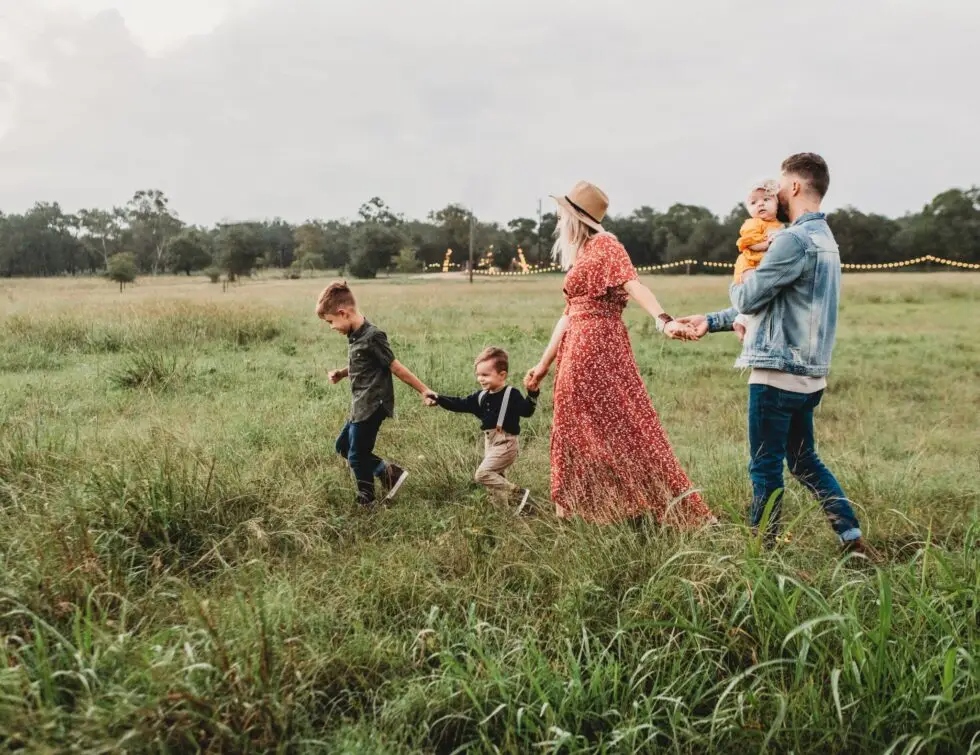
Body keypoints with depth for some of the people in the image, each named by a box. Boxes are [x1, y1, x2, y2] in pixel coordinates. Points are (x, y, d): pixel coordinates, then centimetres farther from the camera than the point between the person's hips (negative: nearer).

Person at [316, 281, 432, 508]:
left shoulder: (372, 337, -21)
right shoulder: (355, 336, 7)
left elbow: (396, 367, -16)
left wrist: (424, 390, -12)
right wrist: (341, 373, 5)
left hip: (372, 406, -10)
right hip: (361, 406, 10)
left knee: (357, 456, 1)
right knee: (343, 446, 19)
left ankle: (367, 501, 21)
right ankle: (388, 472, 19)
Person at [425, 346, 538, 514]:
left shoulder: (512, 394, -13)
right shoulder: (481, 396, 8)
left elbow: (526, 411, -23)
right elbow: (461, 404, 11)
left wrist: (532, 393, -38)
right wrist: (439, 399, 4)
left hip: (506, 444, -8)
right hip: (490, 443, 9)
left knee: (483, 473, -17)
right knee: (496, 476, 13)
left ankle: (519, 495, -12)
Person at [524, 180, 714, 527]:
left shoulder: (605, 244, -6)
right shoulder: (579, 256, 19)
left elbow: (633, 285, -21)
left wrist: (664, 320, -37)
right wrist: (544, 363, 22)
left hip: (600, 348, -9)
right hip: (577, 353, 9)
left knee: (624, 427, -8)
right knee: (581, 434, 11)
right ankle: (586, 513, 18)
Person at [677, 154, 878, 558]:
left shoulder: (795, 240, -17)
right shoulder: (825, 239, 16)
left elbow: (747, 299, -14)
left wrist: (737, 284, 11)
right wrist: (711, 321, 20)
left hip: (778, 373, -9)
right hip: (807, 374, 9)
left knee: (765, 468, 1)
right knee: (804, 461, 19)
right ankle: (853, 539, 19)